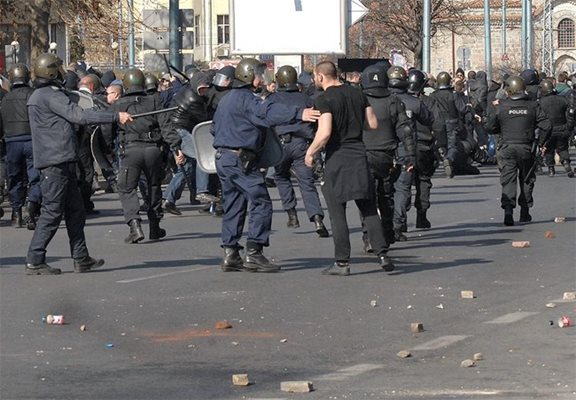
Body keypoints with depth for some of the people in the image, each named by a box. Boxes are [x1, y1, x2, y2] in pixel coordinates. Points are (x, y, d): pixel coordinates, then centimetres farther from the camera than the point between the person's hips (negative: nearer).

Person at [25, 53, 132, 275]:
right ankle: (35, 262, -4)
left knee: (75, 211, 12)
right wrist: (116, 117, -21)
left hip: (62, 163, 10)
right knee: (52, 211, -7)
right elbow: (79, 115, -22)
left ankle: (81, 259, 14)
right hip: (55, 163, -10)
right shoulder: (51, 96, -13)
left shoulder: (39, 96, 19)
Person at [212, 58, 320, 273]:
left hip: (223, 157, 10)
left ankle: (230, 254, 11)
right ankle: (253, 254, -12)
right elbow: (268, 112, -32)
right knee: (260, 202, -8)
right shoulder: (246, 98, -13)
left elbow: (215, 128, 29)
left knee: (233, 206, 13)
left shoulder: (226, 99, 19)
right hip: (240, 160, -10)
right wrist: (298, 113, -42)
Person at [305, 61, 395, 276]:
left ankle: (342, 262, 3)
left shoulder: (325, 99, -11)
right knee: (368, 210, 10)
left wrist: (310, 152, -5)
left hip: (337, 159, -5)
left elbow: (325, 133, -20)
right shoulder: (357, 93, 8)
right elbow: (373, 124, 10)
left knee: (337, 213, 2)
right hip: (359, 155, 5)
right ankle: (382, 254, 0)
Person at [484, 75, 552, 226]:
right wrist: (541, 142, 7)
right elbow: (546, 125, -6)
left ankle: (508, 210, -20)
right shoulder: (532, 106, -3)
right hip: (527, 148, 1)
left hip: (507, 148, -1)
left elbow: (490, 126, 2)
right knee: (526, 180, 16)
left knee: (508, 180, -2)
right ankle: (525, 212, 21)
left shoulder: (501, 107, -5)